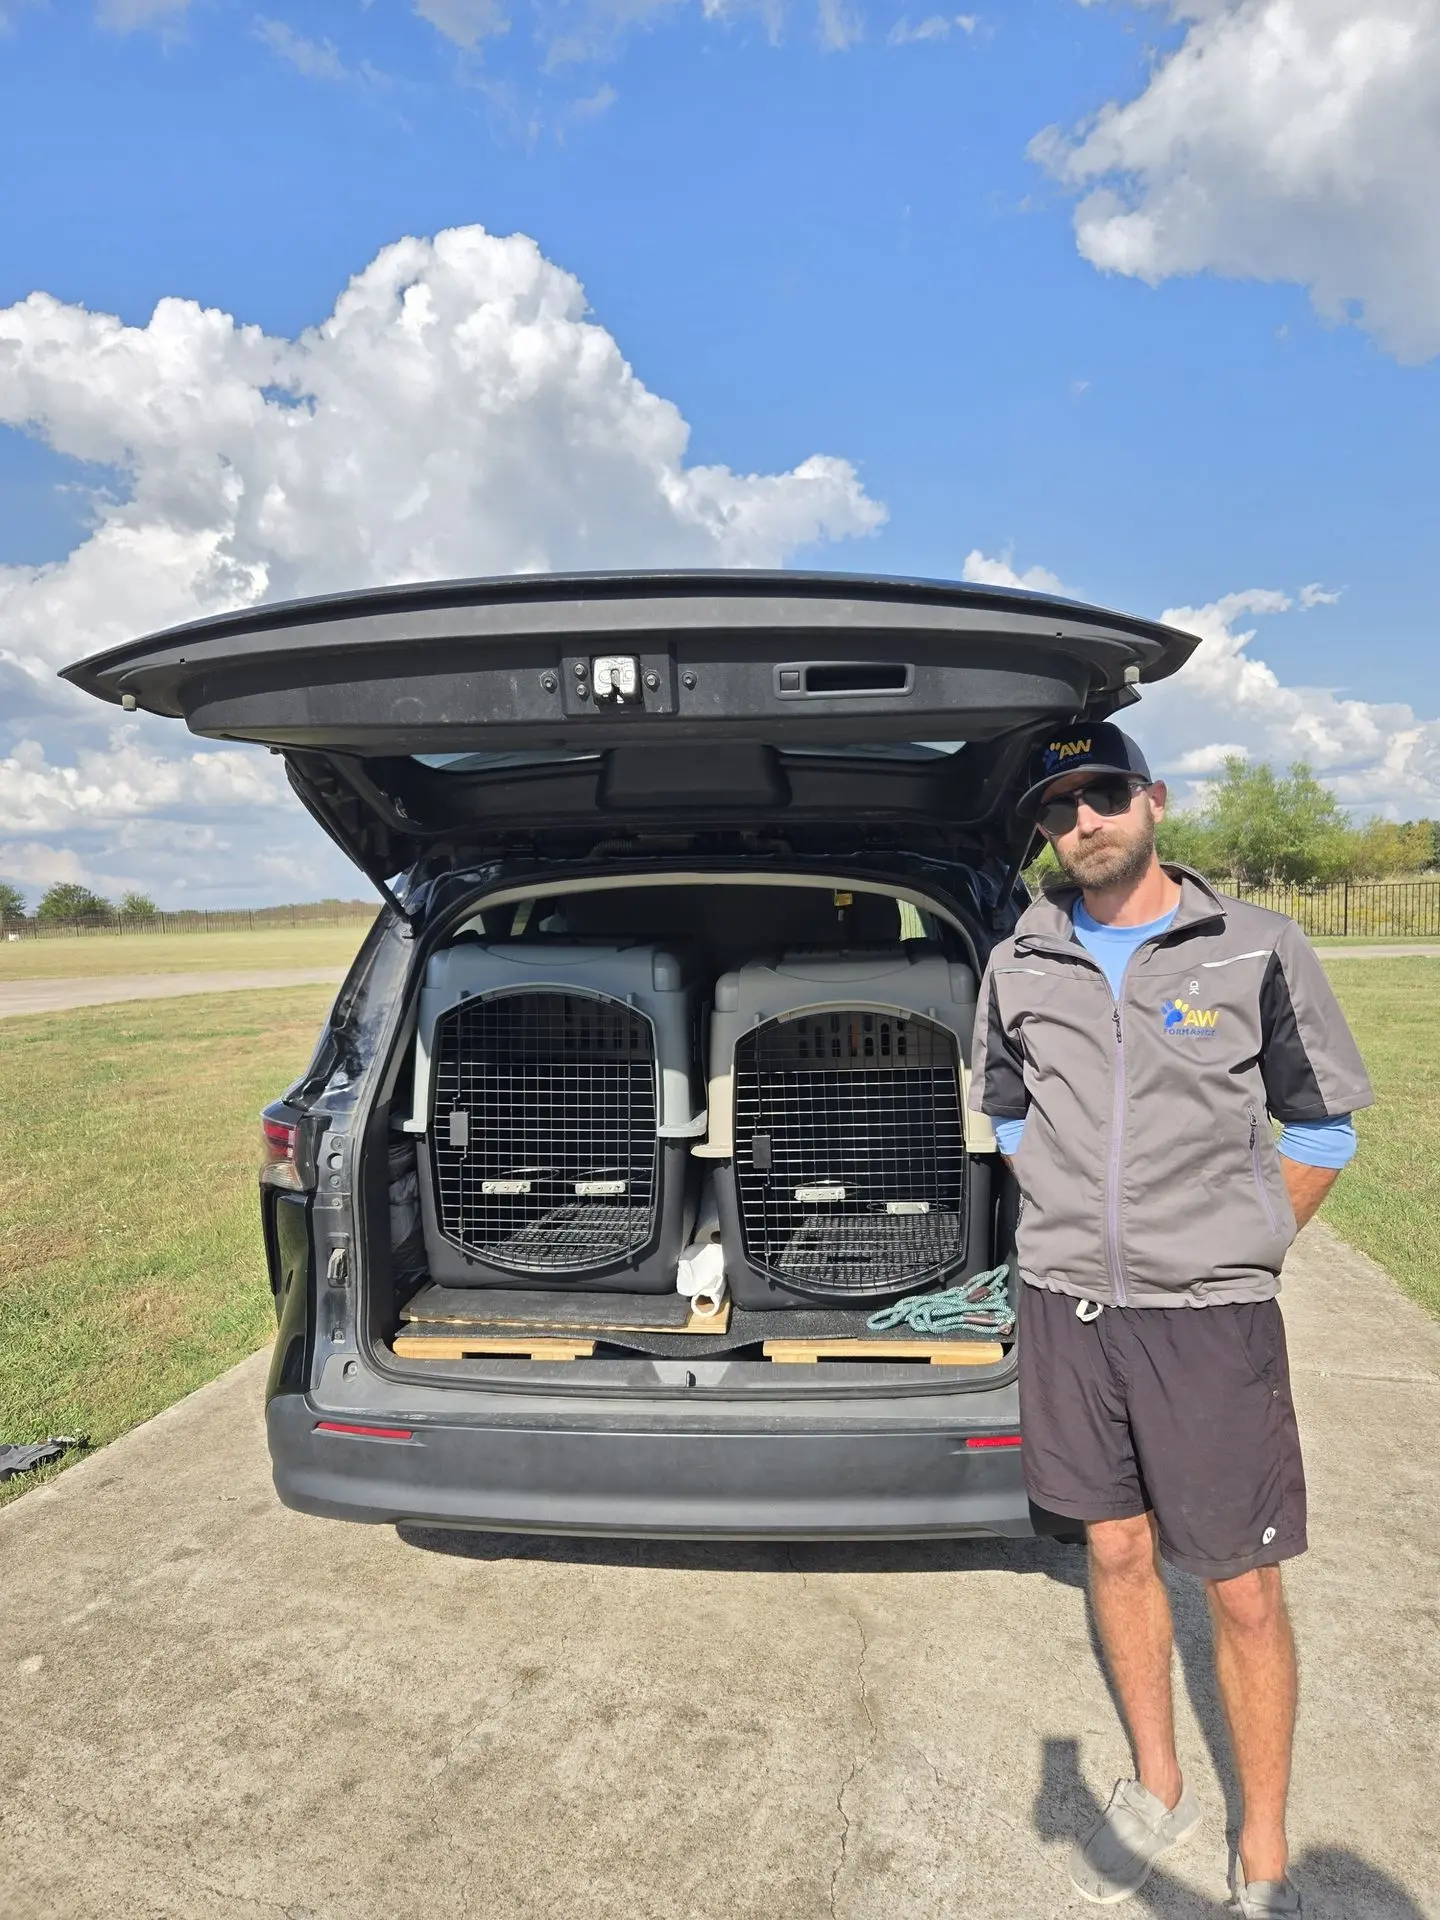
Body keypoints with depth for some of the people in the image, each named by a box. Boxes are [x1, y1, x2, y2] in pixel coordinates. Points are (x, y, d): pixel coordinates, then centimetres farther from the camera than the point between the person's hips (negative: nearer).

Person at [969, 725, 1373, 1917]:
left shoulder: (1257, 949, -6)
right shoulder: (1021, 966, 3)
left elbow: (1323, 1126, 3)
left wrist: (1233, 1249, 1)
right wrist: (1075, 1231, 11)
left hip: (1211, 1320, -3)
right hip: (1067, 1309, 3)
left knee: (1244, 1595, 6)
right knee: (1118, 1551, 17)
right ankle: (1158, 1790, 40)